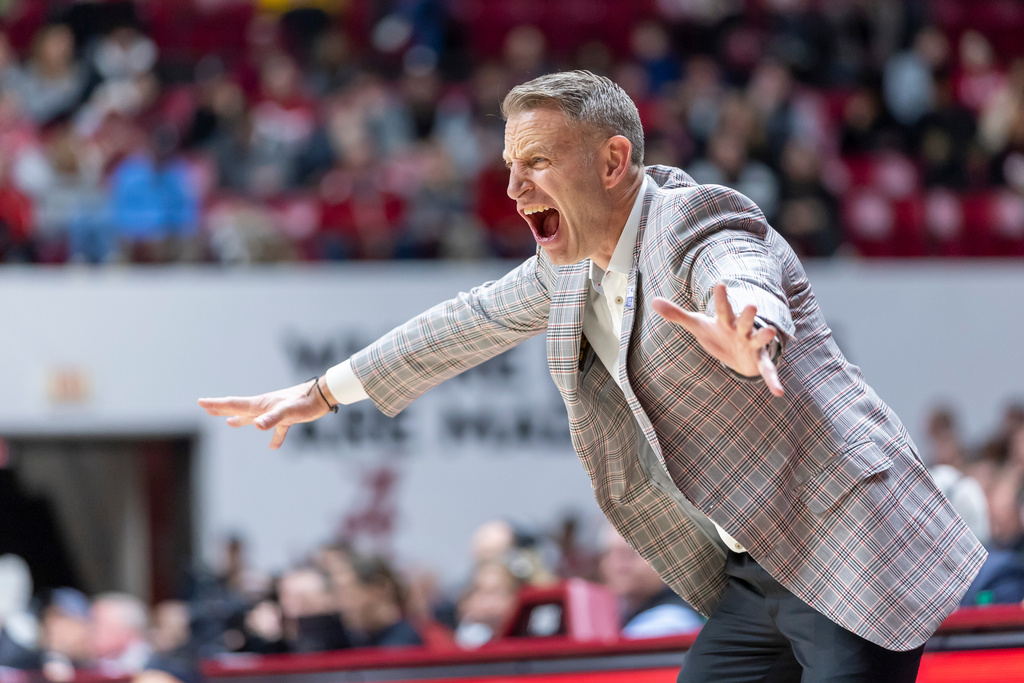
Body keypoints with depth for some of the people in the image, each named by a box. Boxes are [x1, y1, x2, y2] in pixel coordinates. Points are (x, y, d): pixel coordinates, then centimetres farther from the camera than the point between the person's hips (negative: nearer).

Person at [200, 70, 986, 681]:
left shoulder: (695, 224, -17)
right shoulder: (569, 264, 10)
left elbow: (744, 282, -40)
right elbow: (474, 321, 26)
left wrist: (747, 338, -64)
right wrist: (325, 392, 33)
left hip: (847, 553, -9)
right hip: (753, 580, 9)